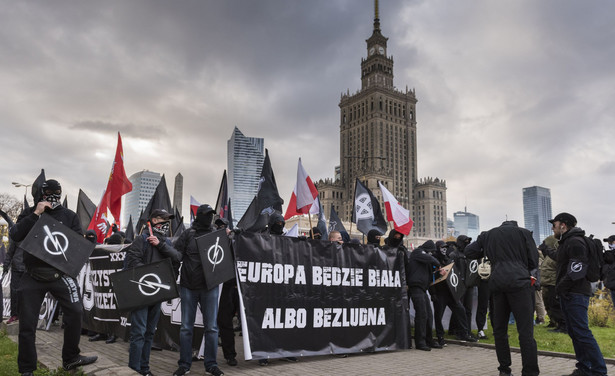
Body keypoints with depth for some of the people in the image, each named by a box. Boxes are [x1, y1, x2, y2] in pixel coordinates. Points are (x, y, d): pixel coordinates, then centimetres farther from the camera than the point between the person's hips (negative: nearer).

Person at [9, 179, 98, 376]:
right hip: (33, 275, 0)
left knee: (75, 312, -6)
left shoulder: (69, 216, 4)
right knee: (27, 323, 4)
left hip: (60, 273, 0)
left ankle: (70, 358, 13)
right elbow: (14, 236, -12)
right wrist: (36, 214, -17)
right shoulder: (29, 214, 4)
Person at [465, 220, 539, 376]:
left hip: (497, 283, 3)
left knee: (499, 329, 12)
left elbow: (469, 252, 17)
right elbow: (534, 261, 7)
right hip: (519, 282, -3)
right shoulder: (523, 233, 10)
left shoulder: (487, 235, 18)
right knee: (525, 330, -5)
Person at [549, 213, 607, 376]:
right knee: (574, 332, 12)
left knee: (582, 332, -10)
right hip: (568, 295, 11)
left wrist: (561, 287, -16)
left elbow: (577, 270, -22)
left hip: (576, 295, -11)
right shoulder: (565, 242, 20)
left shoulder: (575, 242, -13)